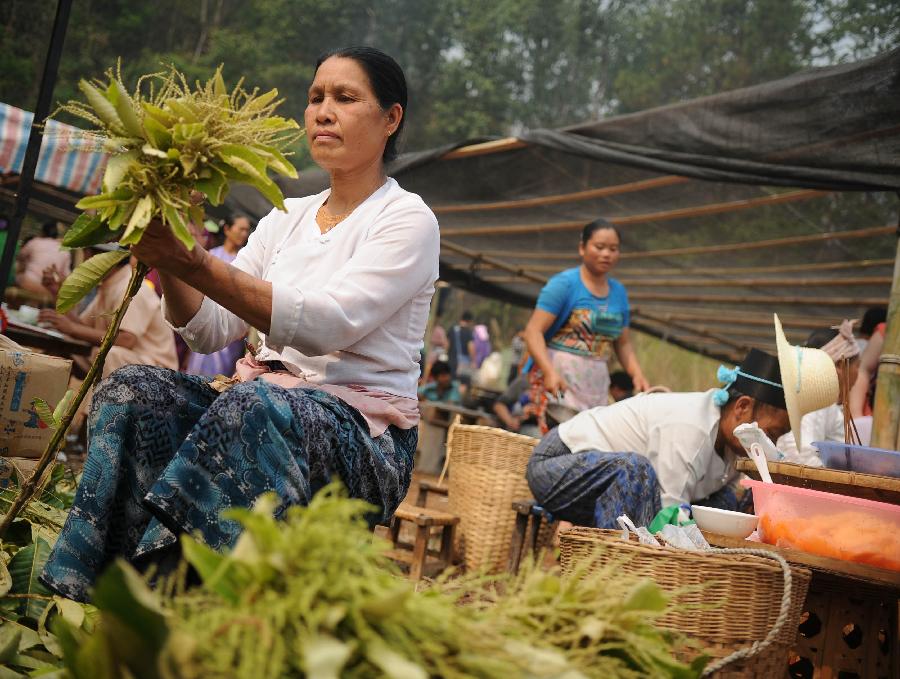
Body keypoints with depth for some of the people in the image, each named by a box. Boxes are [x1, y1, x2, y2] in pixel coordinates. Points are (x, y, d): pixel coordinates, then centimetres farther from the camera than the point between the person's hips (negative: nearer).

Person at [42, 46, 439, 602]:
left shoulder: (408, 219, -3)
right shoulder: (287, 217, 16)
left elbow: (326, 325, -19)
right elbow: (211, 331, 8)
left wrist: (198, 264, -25)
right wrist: (169, 263, -11)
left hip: (363, 435, -6)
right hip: (260, 399, 6)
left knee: (254, 403, -37)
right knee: (135, 388, -19)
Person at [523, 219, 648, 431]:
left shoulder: (618, 291, 14)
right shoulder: (564, 283, -4)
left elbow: (623, 343, 20)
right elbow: (533, 331, -11)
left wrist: (637, 375, 1)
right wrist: (550, 372, -25)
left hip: (597, 383, 6)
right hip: (559, 378, -6)